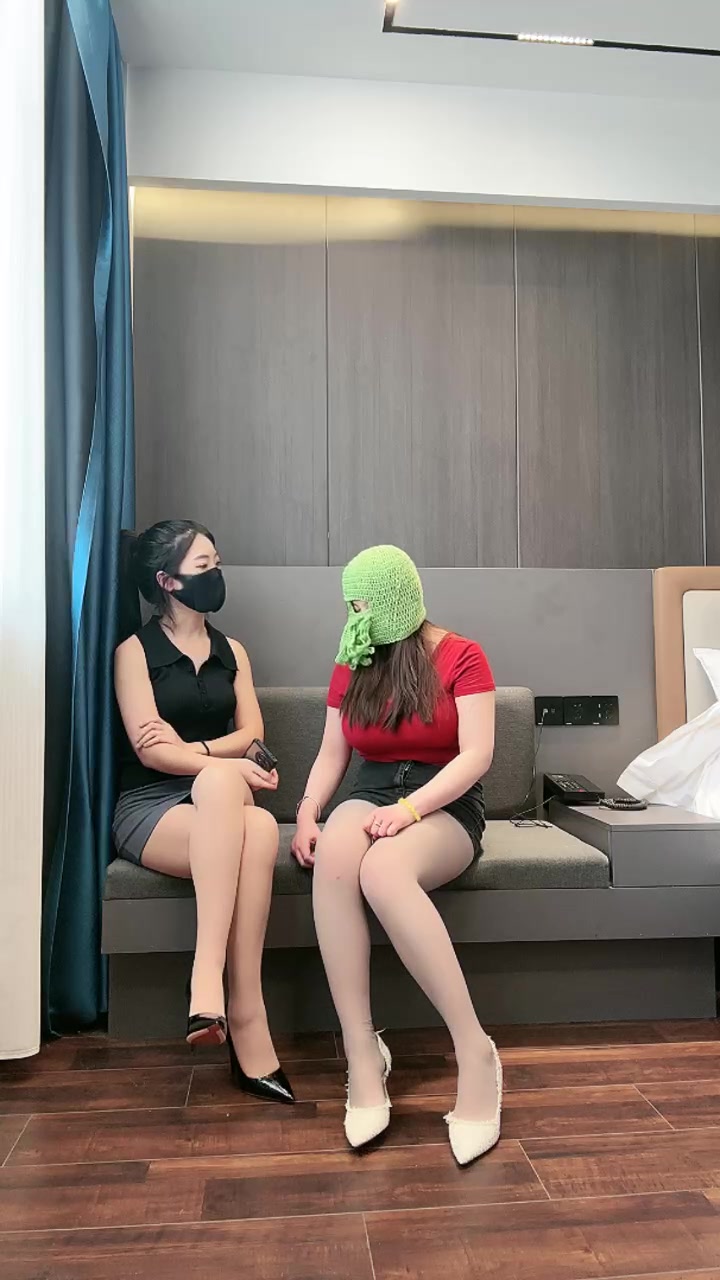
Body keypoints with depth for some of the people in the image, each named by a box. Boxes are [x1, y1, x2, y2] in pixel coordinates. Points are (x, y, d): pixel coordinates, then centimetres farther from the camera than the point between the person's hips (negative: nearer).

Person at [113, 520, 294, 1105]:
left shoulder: (231, 652, 16)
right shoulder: (135, 652, 2)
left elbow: (252, 736, 7)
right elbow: (149, 751, -9)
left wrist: (193, 750, -12)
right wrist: (232, 766, -22)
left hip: (219, 799, 3)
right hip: (151, 806, -3)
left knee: (259, 831, -36)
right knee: (257, 831, -36)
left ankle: (209, 979, -37)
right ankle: (246, 1020, -35)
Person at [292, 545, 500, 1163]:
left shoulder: (461, 658, 1)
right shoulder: (350, 670, 16)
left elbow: (476, 754, -9)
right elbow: (332, 756, 14)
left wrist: (409, 808, -22)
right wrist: (308, 812, -6)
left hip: (447, 805, -4)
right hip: (372, 795, 4)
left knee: (382, 870, -39)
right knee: (332, 859, -35)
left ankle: (474, 1051, -31)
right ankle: (362, 1053, -32)